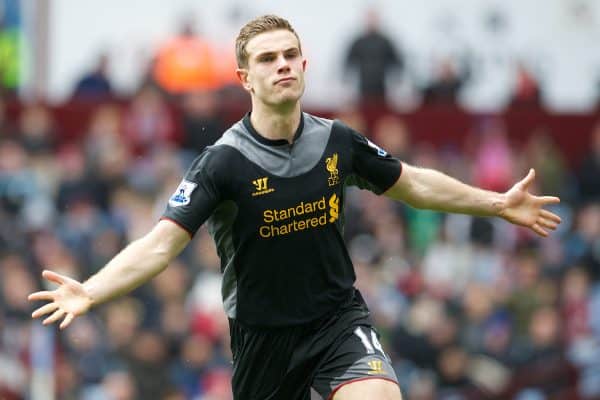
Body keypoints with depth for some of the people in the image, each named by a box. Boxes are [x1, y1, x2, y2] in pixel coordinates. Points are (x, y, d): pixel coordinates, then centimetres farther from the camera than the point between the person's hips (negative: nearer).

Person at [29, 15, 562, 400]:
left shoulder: (336, 142, -4)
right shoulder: (224, 162, -16)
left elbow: (413, 184, 15)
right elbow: (160, 245, -23)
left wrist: (499, 204, 19)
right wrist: (88, 293, -39)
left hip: (339, 319, 2)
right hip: (263, 338, -2)